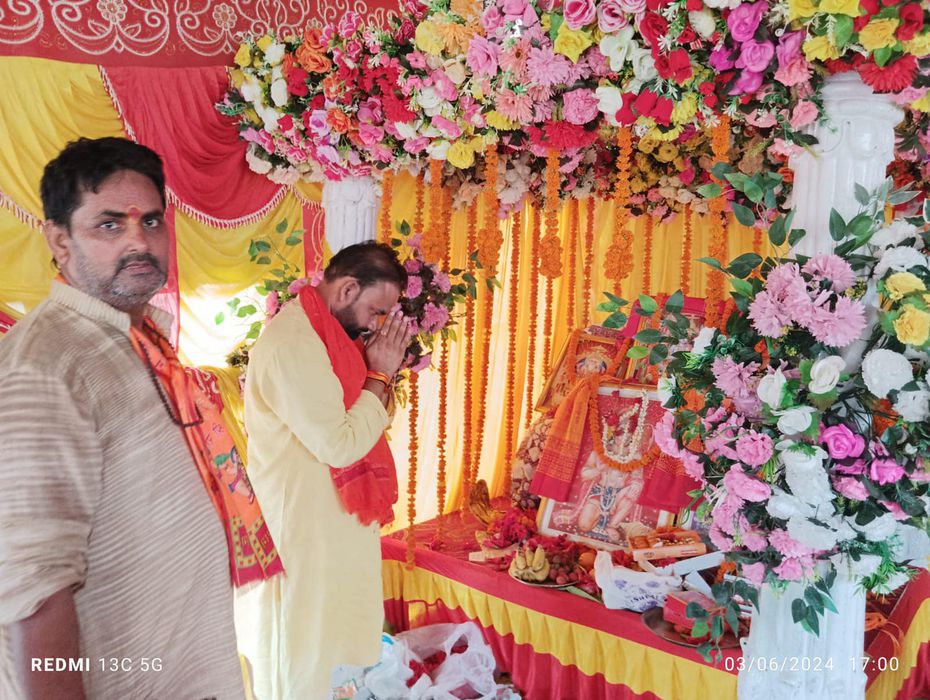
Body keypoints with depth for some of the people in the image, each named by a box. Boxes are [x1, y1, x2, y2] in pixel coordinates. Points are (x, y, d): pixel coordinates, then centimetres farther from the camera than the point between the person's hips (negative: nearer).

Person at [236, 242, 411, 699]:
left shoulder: (327, 335, 8)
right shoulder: (292, 344, -24)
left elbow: (361, 425, 13)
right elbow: (341, 446, -26)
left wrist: (378, 371, -2)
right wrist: (378, 376, -16)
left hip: (328, 526, 9)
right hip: (299, 529, -9)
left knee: (318, 651, 22)